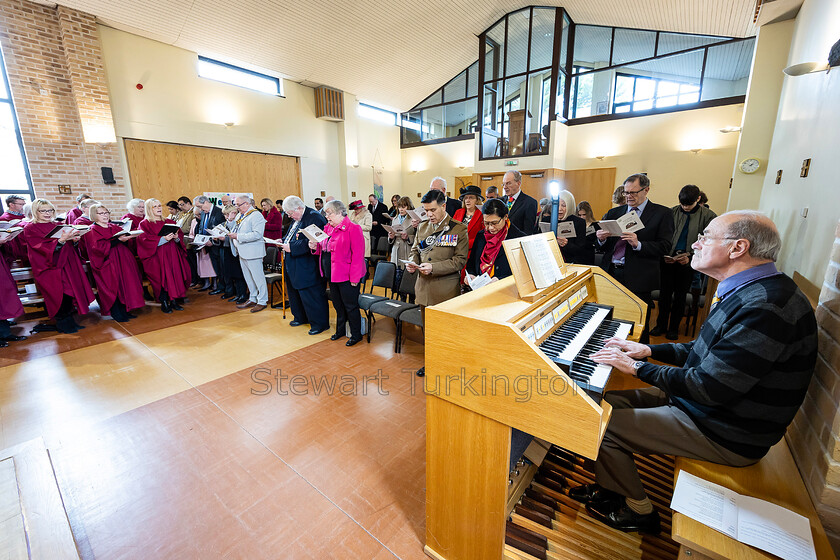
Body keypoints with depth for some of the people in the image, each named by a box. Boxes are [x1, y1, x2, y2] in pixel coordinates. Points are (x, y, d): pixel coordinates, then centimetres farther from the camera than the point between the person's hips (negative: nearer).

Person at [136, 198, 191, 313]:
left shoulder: (169, 222, 21)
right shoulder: (144, 224, 6)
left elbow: (180, 234, 16)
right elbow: (145, 240, -7)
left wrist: (176, 237, -7)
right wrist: (163, 239, -18)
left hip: (172, 254, 4)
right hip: (156, 255, -4)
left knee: (176, 273, -14)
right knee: (164, 275, -24)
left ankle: (173, 300, -6)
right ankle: (164, 303, -14)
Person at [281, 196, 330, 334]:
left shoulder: (315, 218, -18)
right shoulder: (296, 219, 14)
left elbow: (311, 242, -26)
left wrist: (291, 247, -23)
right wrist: (284, 241, 7)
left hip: (307, 267, -10)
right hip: (293, 266, 10)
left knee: (311, 294, -3)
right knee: (294, 290, 19)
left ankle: (320, 323, 10)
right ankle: (301, 317, 36)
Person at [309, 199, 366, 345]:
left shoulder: (353, 228, -14)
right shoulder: (328, 228, 11)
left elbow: (357, 255, -19)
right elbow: (324, 248, 21)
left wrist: (354, 277, -21)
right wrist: (316, 247, -2)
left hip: (346, 275, -8)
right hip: (332, 273, 8)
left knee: (350, 306, 2)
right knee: (338, 305, 19)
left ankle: (356, 334, 18)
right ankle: (340, 330, 36)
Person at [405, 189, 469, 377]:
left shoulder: (459, 229, -5)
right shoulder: (422, 227, 12)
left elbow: (460, 260, -11)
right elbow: (415, 250, 21)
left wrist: (434, 267, -20)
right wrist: (412, 262, -3)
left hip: (446, 290, -5)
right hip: (424, 287, 5)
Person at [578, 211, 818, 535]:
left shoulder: (766, 306, -29)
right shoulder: (746, 292, 6)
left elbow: (709, 388, -30)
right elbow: (705, 352, 15)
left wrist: (636, 367, -20)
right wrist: (648, 350, 7)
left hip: (726, 435, -10)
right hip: (706, 400, 10)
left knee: (603, 426, -11)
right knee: (609, 402, 7)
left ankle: (638, 511, 17)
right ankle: (612, 487, 25)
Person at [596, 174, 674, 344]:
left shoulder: (662, 214, 1)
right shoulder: (614, 213, 13)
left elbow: (664, 247, -6)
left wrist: (638, 244, -21)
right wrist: (601, 239, -10)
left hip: (638, 278, -4)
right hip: (610, 273, 4)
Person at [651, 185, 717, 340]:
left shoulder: (708, 216, -1)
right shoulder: (672, 212, 2)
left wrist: (691, 256, -15)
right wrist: (664, 254, -9)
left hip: (688, 262, -1)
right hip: (668, 260, 1)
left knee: (680, 296, 9)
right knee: (664, 293, 6)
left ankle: (674, 328, 22)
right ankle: (661, 325, 19)